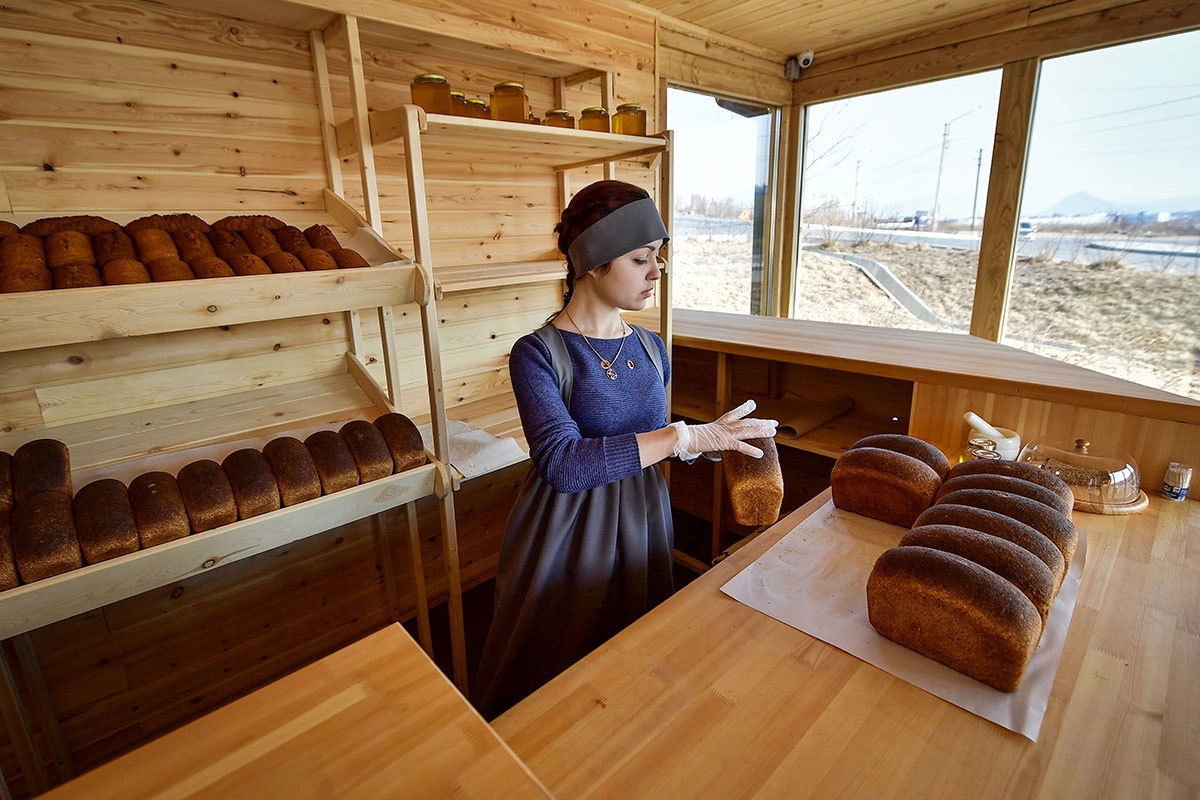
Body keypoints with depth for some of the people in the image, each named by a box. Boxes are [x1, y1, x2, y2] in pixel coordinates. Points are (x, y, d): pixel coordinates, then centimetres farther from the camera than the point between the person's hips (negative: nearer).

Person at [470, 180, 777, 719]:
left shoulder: (650, 349, 3)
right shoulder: (537, 354, -15)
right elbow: (564, 463, -28)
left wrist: (712, 441, -5)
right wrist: (686, 436, -27)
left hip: (641, 529, 5)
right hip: (566, 540, -4)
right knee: (552, 690, 13)